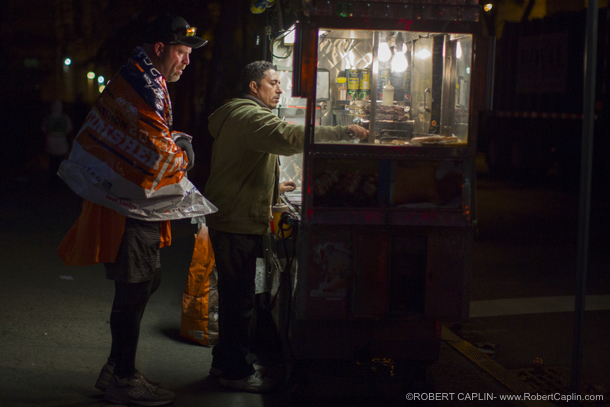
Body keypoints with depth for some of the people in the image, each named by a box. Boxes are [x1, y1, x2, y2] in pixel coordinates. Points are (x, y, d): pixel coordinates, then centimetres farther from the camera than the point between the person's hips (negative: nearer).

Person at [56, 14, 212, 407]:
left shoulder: (145, 83, 17)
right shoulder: (142, 88, -19)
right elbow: (161, 156, -22)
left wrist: (176, 143, 4)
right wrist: (183, 154, -2)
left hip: (135, 203, 11)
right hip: (132, 206, -11)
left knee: (145, 282, 16)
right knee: (134, 290, -3)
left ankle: (118, 370, 27)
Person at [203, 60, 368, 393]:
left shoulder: (240, 115, 22)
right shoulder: (250, 116, -16)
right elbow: (289, 137, -34)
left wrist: (273, 188, 21)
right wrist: (343, 132, -32)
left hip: (232, 218, 11)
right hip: (237, 222, -11)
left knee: (234, 293, 18)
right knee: (239, 297, -4)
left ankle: (225, 361, 29)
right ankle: (236, 371, 5)